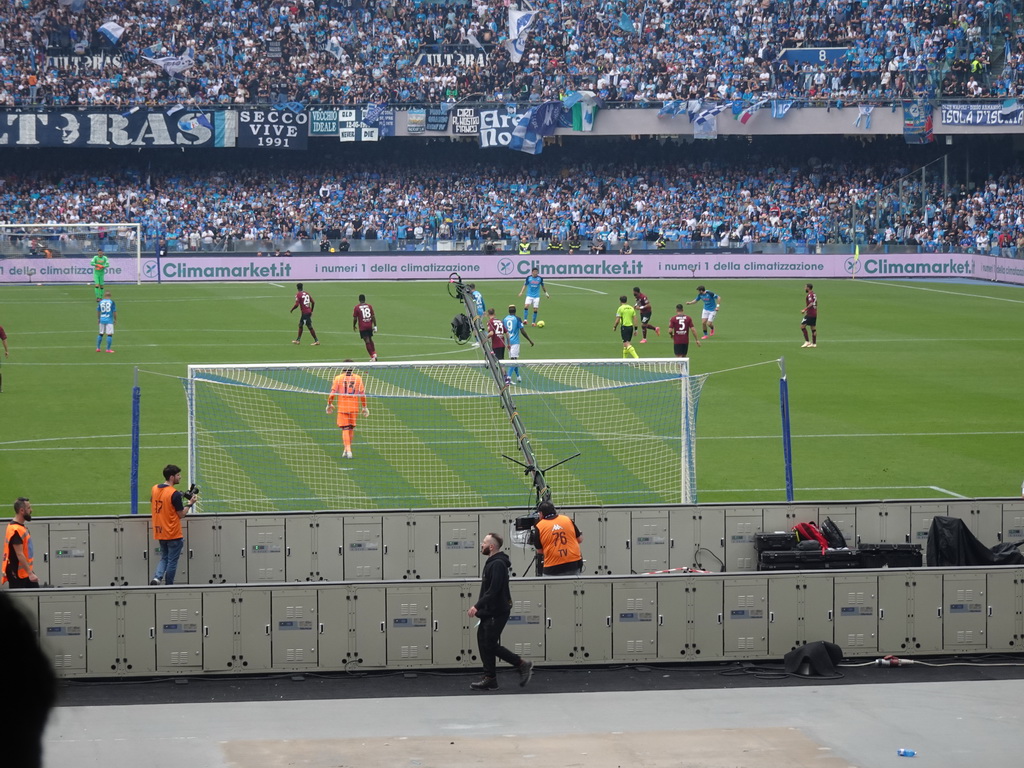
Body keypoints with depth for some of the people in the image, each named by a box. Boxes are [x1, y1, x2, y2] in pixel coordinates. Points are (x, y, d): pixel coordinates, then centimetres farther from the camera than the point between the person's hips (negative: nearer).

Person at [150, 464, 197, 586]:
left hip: (159, 533, 6)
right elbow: (181, 514, -13)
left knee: (164, 558, 18)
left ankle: (157, 577, -4)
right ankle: (169, 587, 11)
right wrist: (190, 503, 1)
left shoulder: (154, 489, 2)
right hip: (173, 534, -6)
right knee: (172, 561, 6)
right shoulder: (174, 494, -18)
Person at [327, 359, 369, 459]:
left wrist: (329, 404, 9)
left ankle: (348, 450, -14)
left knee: (345, 429, 0)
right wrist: (364, 407, 8)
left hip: (342, 407, -2)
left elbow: (332, 393, -7)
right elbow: (362, 394, -2)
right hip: (354, 407, 2)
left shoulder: (338, 378, -6)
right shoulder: (358, 378, -3)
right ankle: (347, 450, 28)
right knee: (351, 428, 17)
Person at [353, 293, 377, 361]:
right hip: (369, 326, 3)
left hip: (362, 328, -3)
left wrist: (354, 326, 12)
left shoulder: (356, 307, -5)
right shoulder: (369, 306, 3)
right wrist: (375, 326, 6)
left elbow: (355, 319, -4)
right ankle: (374, 354, 15)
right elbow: (373, 316, 2)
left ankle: (372, 357, -7)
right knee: (370, 340, 22)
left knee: (367, 342, -4)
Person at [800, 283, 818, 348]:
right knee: (813, 328, 11)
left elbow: (811, 304, -25)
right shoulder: (814, 294, 15)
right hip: (814, 313, 9)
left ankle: (807, 341, -10)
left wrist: (805, 310, -22)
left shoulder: (809, 295, -13)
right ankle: (814, 343, 12)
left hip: (810, 314, -9)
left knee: (802, 326, -7)